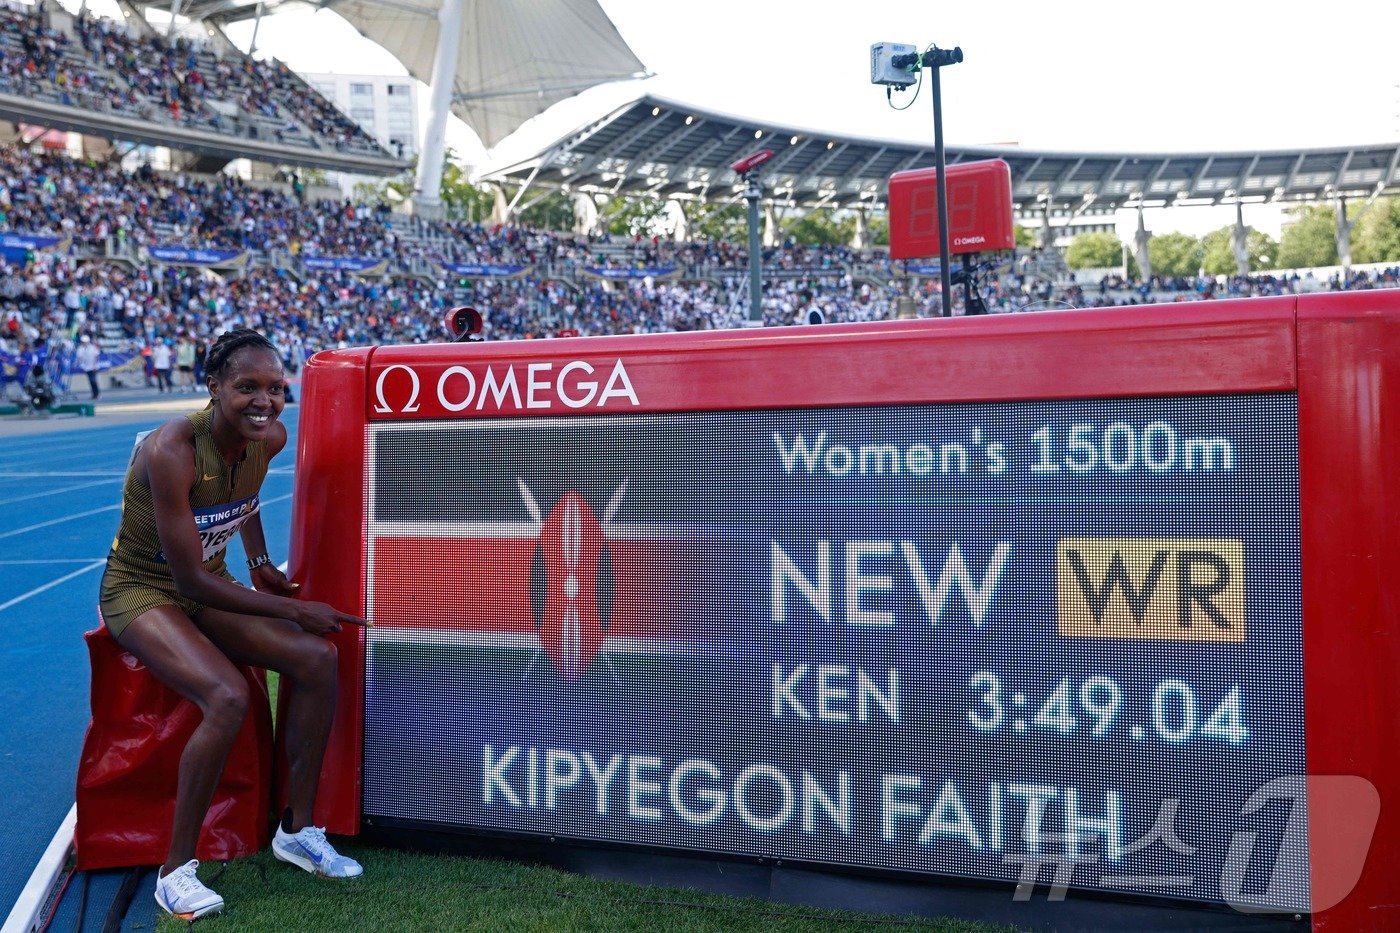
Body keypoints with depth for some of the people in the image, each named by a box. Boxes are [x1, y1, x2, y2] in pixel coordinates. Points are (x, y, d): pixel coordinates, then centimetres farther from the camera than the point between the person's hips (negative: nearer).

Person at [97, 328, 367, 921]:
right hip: (141, 590, -6)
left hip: (207, 585, 6)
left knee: (319, 658, -13)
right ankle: (175, 872, -11)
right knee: (229, 697, -30)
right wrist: (294, 610, -24)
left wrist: (260, 563, 11)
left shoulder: (270, 439, -10)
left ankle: (297, 829, 2)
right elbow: (191, 578, -28)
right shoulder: (172, 451, -30)